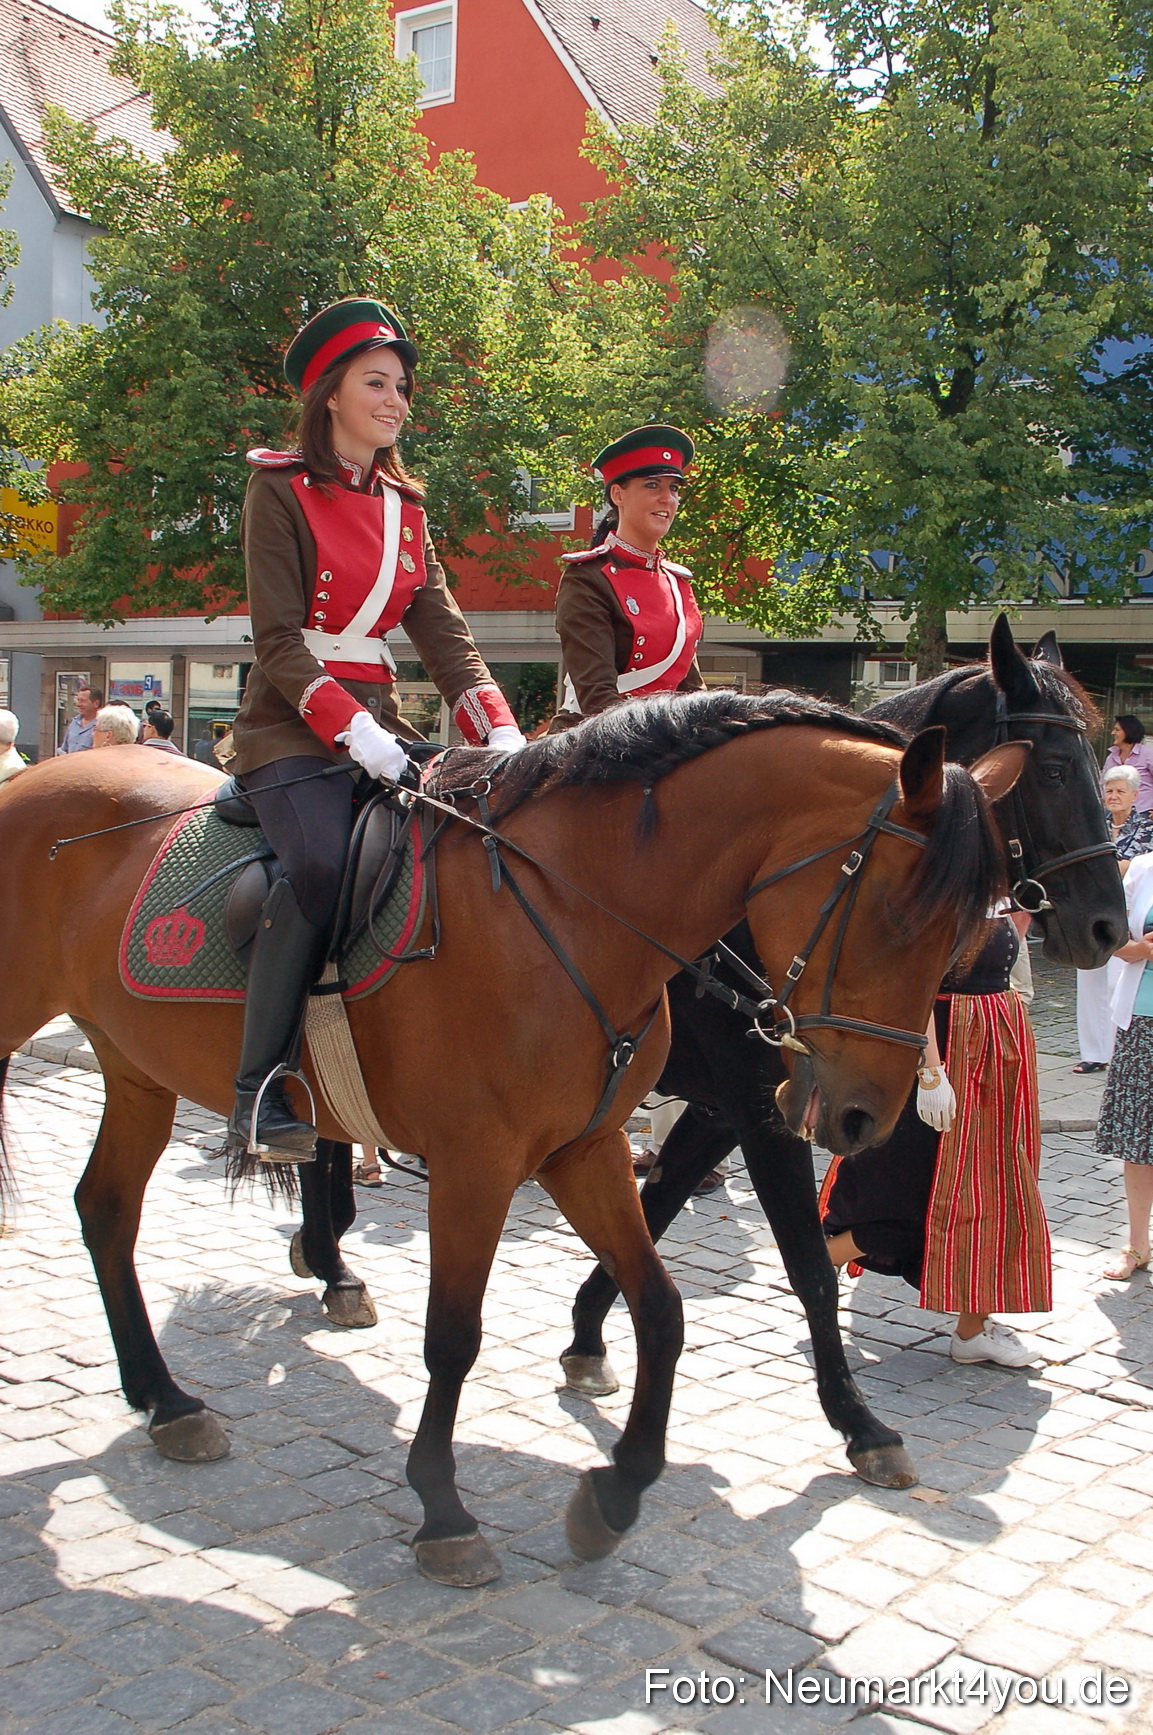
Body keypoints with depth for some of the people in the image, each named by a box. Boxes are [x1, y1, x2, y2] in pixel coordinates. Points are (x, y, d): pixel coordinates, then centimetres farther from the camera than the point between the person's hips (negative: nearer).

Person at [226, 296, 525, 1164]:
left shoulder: (404, 507, 17)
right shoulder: (281, 489, -1)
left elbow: (443, 632, 7)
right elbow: (278, 638, -11)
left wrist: (500, 729, -9)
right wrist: (348, 727, -26)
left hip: (379, 722, 7)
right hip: (293, 724, -6)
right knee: (320, 863, -32)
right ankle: (260, 1093, -24)